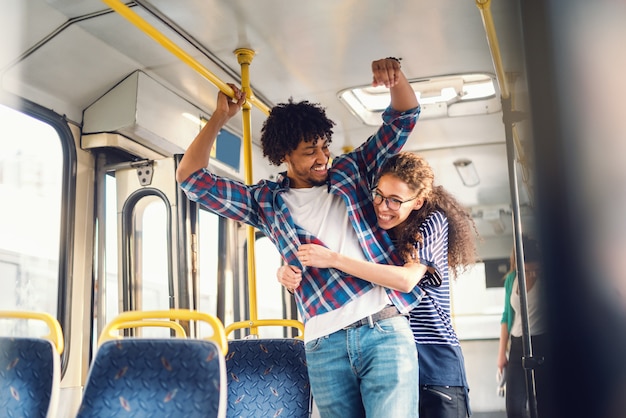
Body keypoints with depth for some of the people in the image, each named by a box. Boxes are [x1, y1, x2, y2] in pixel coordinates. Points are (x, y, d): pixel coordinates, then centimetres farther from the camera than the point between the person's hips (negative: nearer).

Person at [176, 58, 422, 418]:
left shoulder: (351, 172, 13)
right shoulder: (266, 202, 12)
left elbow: (404, 117, 12)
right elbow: (192, 177, 12)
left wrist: (395, 78, -8)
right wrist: (220, 119, 6)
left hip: (385, 330, -1)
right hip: (325, 346, 1)